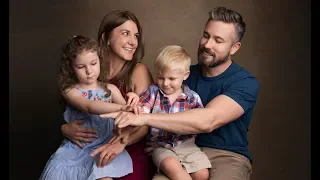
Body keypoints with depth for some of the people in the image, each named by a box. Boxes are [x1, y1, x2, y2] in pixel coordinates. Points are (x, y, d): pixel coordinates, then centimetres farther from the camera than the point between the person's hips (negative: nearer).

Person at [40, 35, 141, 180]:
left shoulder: (110, 89, 6)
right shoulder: (70, 91, -2)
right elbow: (90, 107, -21)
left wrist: (131, 102, -23)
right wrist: (121, 107, -35)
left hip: (104, 145, 0)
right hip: (76, 146, 0)